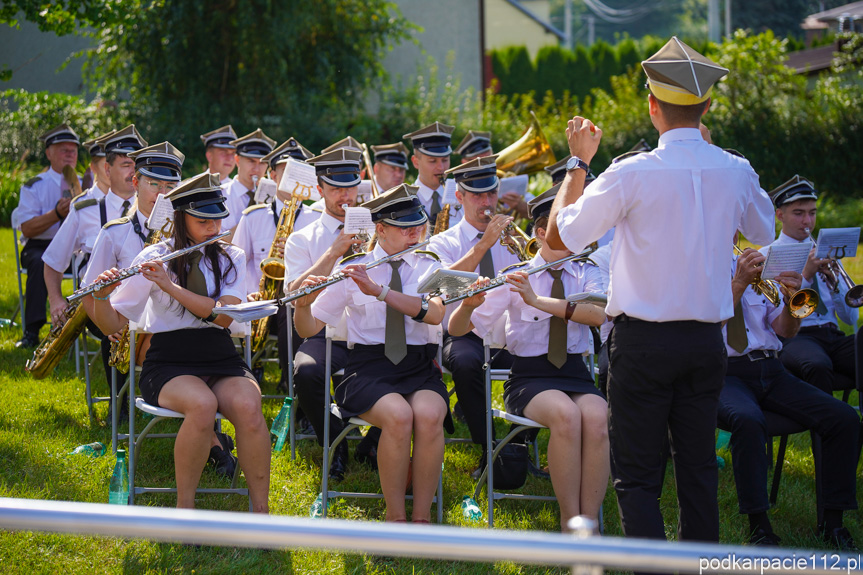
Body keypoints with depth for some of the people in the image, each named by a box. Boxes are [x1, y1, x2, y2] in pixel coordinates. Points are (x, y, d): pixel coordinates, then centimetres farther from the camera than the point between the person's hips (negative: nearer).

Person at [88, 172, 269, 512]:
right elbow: (112, 325, 1)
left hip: (220, 359, 2)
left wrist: (169, 286, -17)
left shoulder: (230, 259, 9)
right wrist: (100, 296, -21)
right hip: (169, 362, -2)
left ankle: (261, 511, -24)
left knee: (247, 406, -33)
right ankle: (184, 508, -21)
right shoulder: (154, 258, 3)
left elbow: (223, 315, -9)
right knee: (202, 404, -37)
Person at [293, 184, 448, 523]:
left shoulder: (429, 267, 10)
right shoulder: (353, 270, 7)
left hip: (419, 367, 1)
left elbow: (434, 314, -11)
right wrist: (304, 304, -16)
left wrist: (377, 290, -20)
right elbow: (309, 329, 7)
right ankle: (395, 516, -21)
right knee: (398, 416, -35)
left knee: (428, 415, -34)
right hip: (369, 367, -1)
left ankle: (422, 517, -23)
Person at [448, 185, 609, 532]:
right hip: (529, 378, -2)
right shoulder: (515, 278, 3)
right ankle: (569, 523, -28)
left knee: (596, 417, -34)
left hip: (576, 375, 2)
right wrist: (469, 305, -24)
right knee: (566, 415, -36)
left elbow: (598, 315, -14)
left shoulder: (586, 275, 10)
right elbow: (457, 329, -1)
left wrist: (537, 300, -22)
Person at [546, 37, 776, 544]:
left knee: (638, 474, 2)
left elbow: (559, 235, -9)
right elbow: (763, 232, 19)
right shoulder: (735, 172, -3)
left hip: (643, 340, -4)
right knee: (699, 468, 13)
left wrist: (578, 161, 3)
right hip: (707, 339, 4)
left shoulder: (633, 174, -16)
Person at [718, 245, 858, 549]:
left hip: (769, 370, 5)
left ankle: (833, 522, -8)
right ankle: (759, 527, -29)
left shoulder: (758, 269, 20)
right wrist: (738, 283, -21)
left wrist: (790, 300, -9)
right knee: (748, 420, -39)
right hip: (726, 373, -5)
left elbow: (785, 330, 12)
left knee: (844, 418, -16)